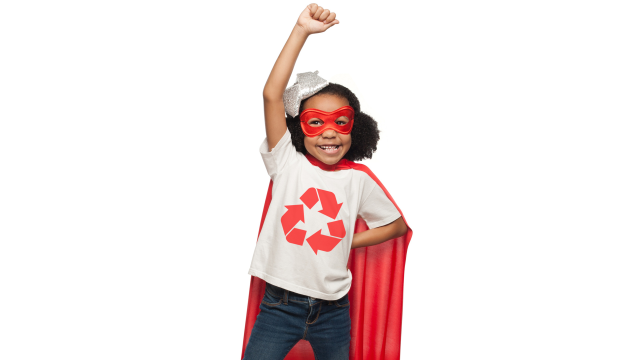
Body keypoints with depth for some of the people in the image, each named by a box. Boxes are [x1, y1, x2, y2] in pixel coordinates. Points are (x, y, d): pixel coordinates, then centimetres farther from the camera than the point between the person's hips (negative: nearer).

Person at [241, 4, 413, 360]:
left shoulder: (359, 178, 0)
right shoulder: (288, 163, -5)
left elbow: (398, 225, 12)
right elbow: (272, 94, -17)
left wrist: (348, 243, 0)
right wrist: (302, 30, -21)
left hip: (332, 311, 2)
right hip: (279, 304, -2)